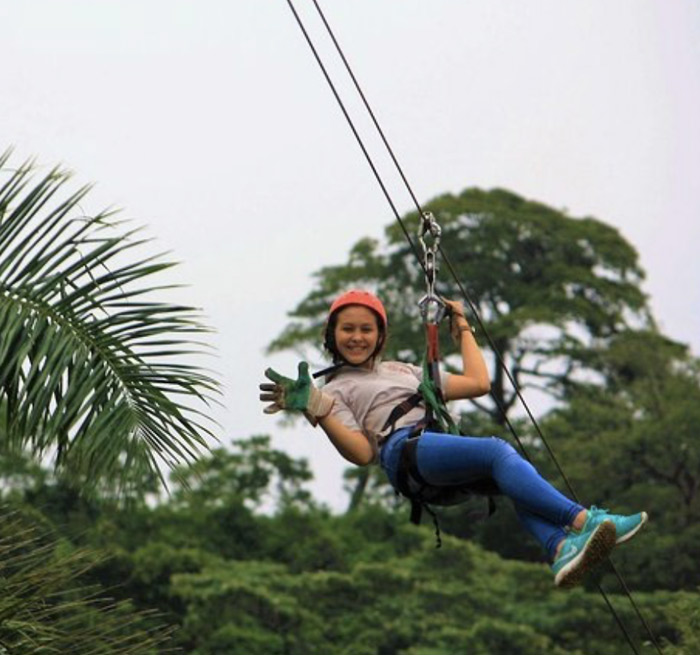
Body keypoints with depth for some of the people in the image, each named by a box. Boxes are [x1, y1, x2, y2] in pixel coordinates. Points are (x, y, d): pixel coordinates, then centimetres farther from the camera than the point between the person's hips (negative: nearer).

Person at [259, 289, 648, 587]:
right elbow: (361, 452, 2)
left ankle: (562, 550, -52)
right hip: (404, 448, -6)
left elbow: (478, 383, 33)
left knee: (515, 480, -28)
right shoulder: (336, 390, 21)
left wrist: (462, 328, 39)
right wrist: (315, 409, -10)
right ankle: (583, 521, -46)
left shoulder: (404, 370, 37)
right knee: (499, 451, -32)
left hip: (448, 446, 6)